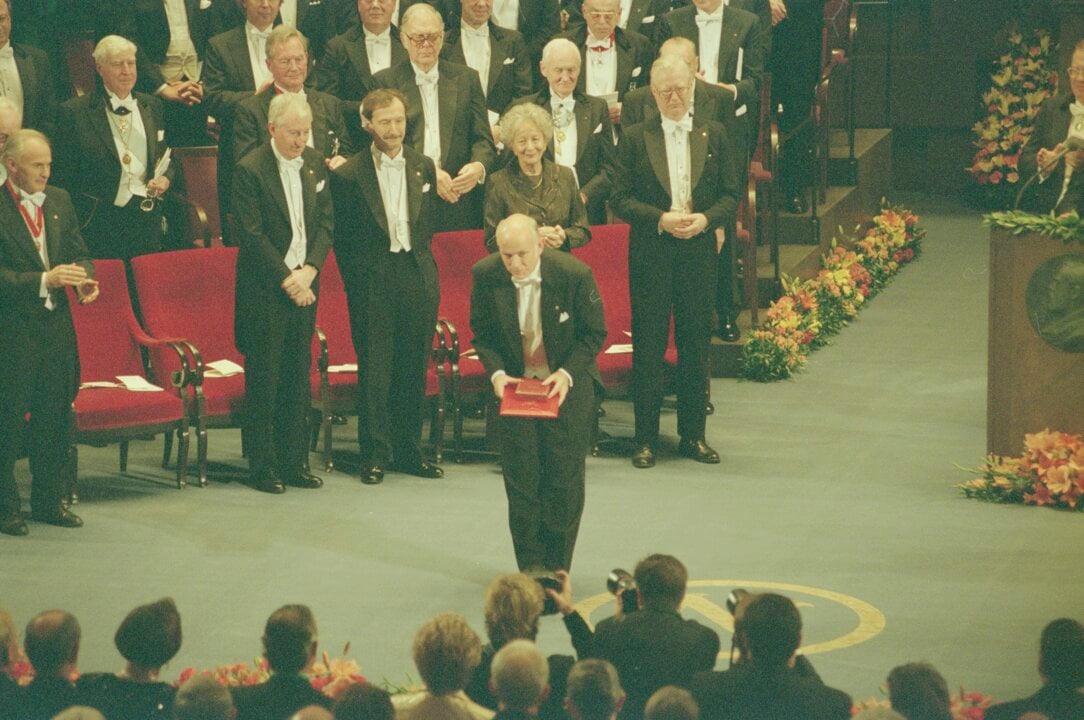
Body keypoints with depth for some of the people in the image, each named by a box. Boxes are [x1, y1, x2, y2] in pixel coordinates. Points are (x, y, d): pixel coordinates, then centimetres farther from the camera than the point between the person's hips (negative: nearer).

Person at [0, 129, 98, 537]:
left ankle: (49, 500, 22)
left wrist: (83, 275, -6)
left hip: (56, 323, 6)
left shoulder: (59, 201, 10)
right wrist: (44, 280, -24)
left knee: (55, 416, 11)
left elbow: (78, 251, 16)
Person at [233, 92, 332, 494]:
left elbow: (326, 221, 9)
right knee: (263, 378, -2)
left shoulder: (314, 164, 8)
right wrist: (286, 279, -13)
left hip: (303, 287, 6)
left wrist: (310, 269, -5)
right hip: (264, 291, -6)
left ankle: (294, 463, 15)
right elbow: (252, 235, -13)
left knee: (298, 377, 9)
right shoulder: (251, 171, -11)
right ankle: (263, 468, 3)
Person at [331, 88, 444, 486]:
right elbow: (344, 240, 0)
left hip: (418, 278, 4)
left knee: (414, 367, 9)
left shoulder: (423, 167, 8)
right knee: (375, 368, -2)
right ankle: (375, 454, 5)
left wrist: (419, 259, 10)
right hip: (373, 283, -4)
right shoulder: (349, 175, -4)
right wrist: (358, 284, -2)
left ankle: (409, 450, 18)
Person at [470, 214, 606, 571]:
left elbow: (594, 334, -6)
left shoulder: (575, 274, -20)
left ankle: (557, 572, 14)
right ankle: (530, 572, 13)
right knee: (521, 481, 2)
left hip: (568, 384, -2)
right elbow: (482, 333, 1)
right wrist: (496, 372, -17)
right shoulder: (485, 275, -13)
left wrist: (566, 374, -20)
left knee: (564, 480, 1)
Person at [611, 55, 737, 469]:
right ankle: (645, 439, 6)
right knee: (648, 347, 0)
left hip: (699, 253, 2)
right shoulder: (635, 138, 3)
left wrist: (705, 219, -12)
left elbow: (730, 195, 7)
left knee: (696, 346, 6)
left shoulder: (713, 135, 8)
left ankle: (693, 435, 15)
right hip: (650, 257, -2)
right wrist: (661, 219, -15)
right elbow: (621, 198, -1)